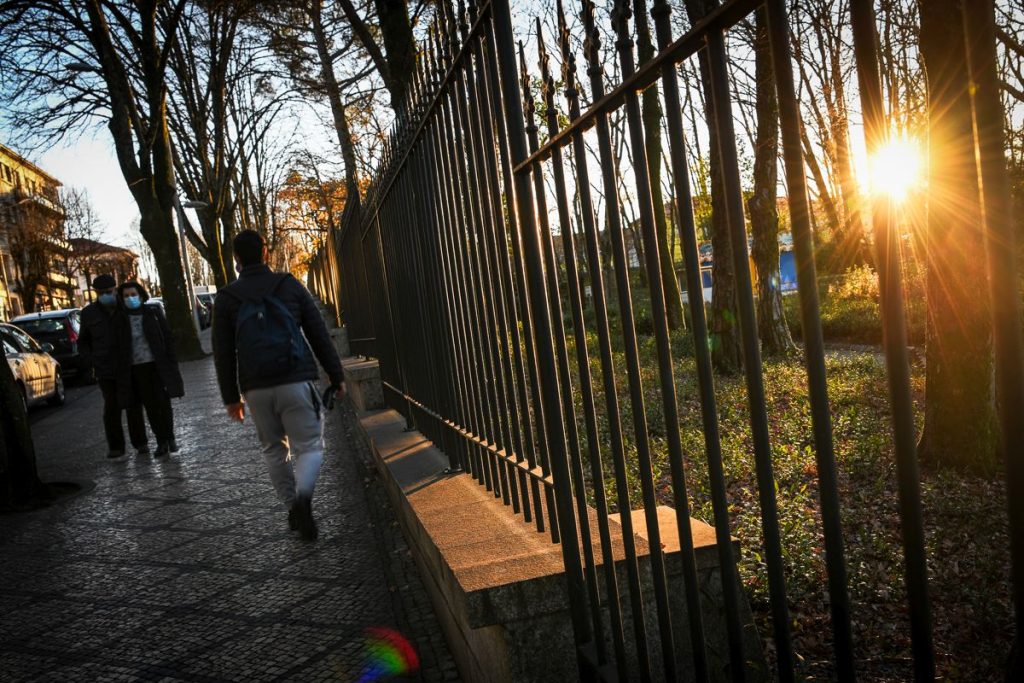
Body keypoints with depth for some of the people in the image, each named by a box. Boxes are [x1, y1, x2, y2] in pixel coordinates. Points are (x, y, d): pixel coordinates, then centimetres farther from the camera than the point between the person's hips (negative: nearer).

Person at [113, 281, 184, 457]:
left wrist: (171, 363, -5)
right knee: (150, 406, 4)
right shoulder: (120, 318, 4)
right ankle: (161, 442, 11)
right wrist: (121, 373, 0)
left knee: (163, 403, 1)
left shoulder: (153, 312, 2)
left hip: (157, 365, -1)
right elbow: (118, 346, 5)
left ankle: (169, 438, 16)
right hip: (136, 368, 1)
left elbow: (167, 338, 2)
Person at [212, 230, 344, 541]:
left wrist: (231, 397, 13)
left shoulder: (226, 298, 6)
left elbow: (223, 354, 7)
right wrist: (336, 376, 9)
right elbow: (319, 334, 3)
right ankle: (303, 495, -24)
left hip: (256, 388, 2)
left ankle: (293, 509, 17)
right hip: (296, 382, -2)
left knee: (274, 449, 18)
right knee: (309, 445, 2)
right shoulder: (290, 285, 4)